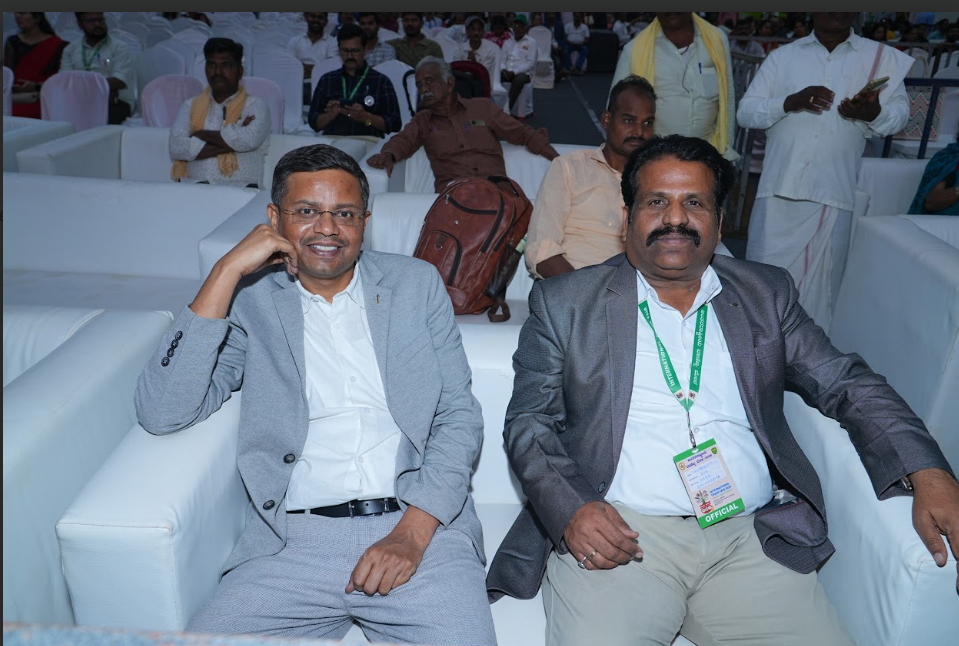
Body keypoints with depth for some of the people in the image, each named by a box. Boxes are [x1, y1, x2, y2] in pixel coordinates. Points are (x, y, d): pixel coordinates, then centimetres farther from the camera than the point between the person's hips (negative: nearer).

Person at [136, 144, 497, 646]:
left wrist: (413, 532, -10)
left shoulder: (417, 284, 10)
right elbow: (161, 413, -6)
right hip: (293, 542, 1)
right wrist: (227, 271, -9)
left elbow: (459, 416, 5)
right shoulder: (249, 300, 7)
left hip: (421, 524, 0)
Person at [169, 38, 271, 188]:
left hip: (241, 188, -1)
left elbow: (249, 139, -10)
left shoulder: (256, 105, 12)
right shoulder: (191, 105, 20)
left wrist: (202, 134, 2)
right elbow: (176, 148, 2)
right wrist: (231, 143, -4)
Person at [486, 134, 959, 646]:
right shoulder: (564, 303, 6)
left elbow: (845, 384, 13)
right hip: (619, 536, -2)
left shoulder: (764, 294, 15)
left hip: (749, 542, 3)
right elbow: (528, 423, 4)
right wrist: (571, 509, -14)